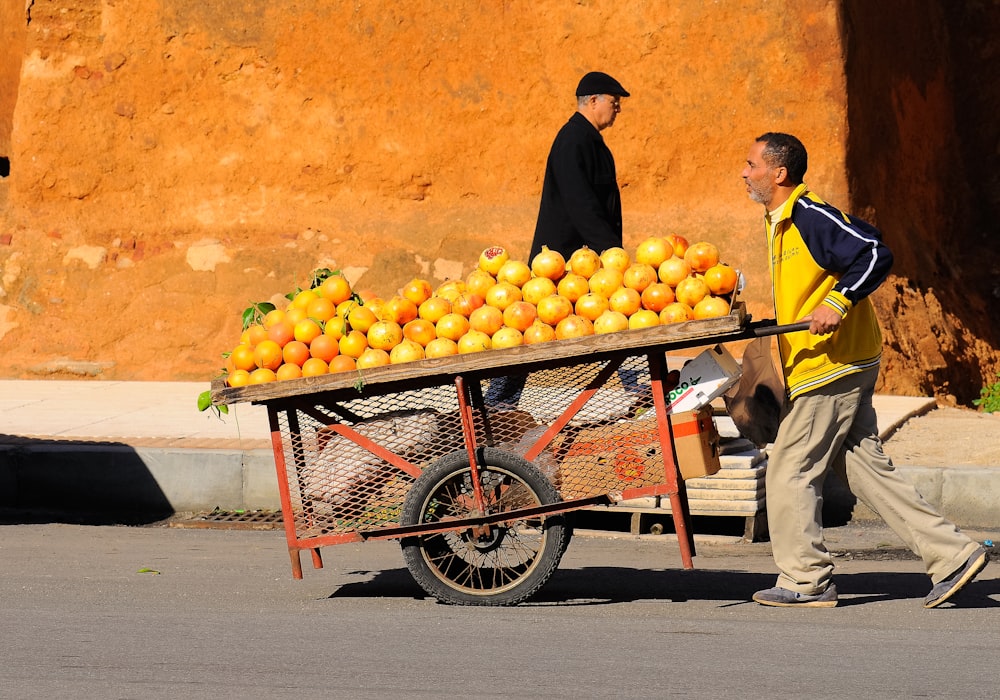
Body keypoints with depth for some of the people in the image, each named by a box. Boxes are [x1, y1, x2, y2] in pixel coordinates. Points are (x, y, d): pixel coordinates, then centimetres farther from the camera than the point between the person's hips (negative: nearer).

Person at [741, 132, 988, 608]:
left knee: (790, 471, -3)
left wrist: (839, 302, -29)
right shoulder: (781, 223, 16)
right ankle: (952, 555, 8)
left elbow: (875, 255, -23)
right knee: (865, 470, 9)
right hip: (845, 370, 10)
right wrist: (756, 324, 21)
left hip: (831, 367, -10)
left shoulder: (811, 218, -15)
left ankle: (805, 581, 4)